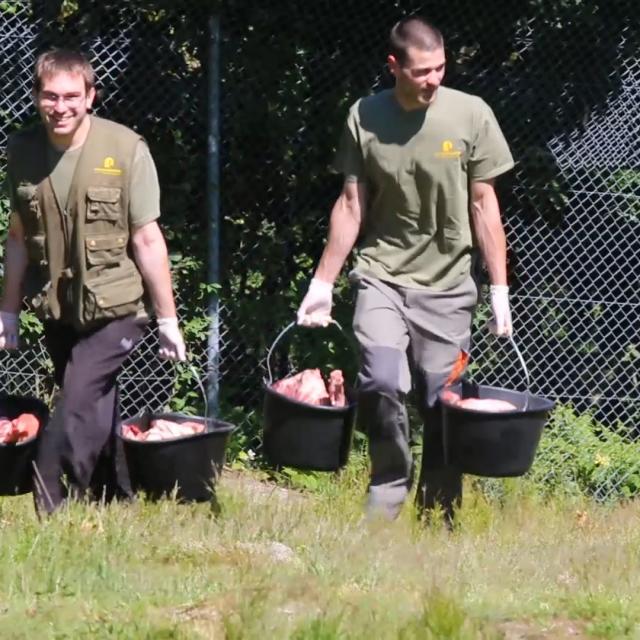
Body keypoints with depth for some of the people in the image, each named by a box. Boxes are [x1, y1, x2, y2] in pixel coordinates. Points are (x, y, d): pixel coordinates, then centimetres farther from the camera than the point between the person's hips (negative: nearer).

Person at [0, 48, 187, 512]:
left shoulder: (125, 150, -14)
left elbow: (147, 240, -11)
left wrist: (168, 320, -9)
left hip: (115, 309, -4)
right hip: (59, 312, 4)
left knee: (77, 406, -15)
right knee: (95, 412, 13)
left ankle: (48, 514, -12)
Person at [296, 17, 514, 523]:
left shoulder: (471, 115, -5)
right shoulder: (365, 117, -1)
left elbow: (483, 206, 0)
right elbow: (351, 205, 6)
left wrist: (500, 289, -2)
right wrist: (323, 282, 7)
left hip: (446, 284, 0)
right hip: (382, 276, 0)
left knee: (442, 405, 0)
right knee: (381, 385, -19)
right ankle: (388, 489, 1)